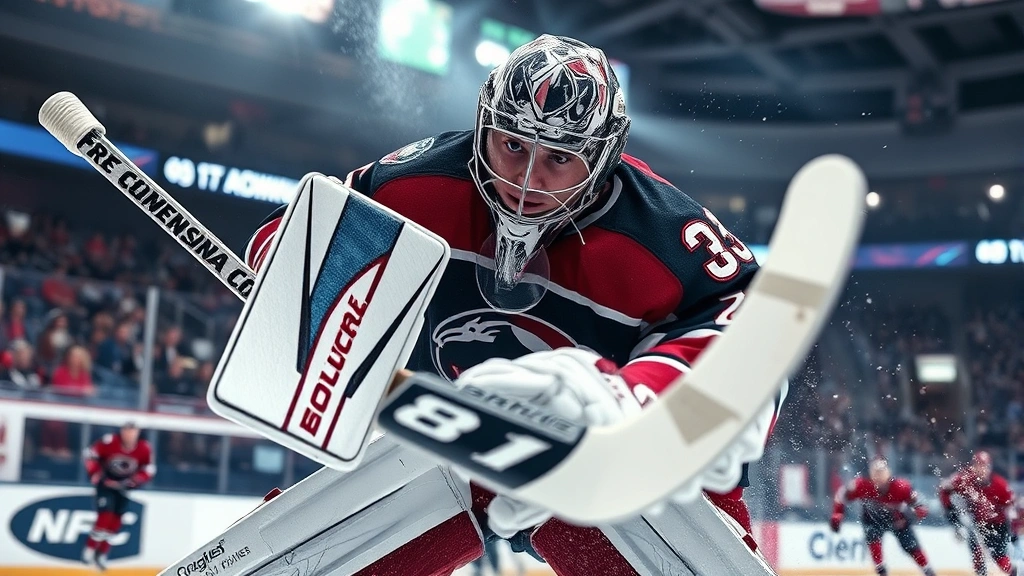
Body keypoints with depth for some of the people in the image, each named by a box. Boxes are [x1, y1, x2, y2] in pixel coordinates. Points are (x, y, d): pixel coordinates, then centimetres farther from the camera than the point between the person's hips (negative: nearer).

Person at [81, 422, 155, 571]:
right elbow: (91, 454, -11)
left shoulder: (144, 449, -17)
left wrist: (133, 481, -17)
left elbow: (149, 469, -6)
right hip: (106, 482, -3)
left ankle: (102, 553, 13)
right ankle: (89, 549, -2)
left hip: (124, 485, 3)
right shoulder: (109, 442, -24)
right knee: (105, 514, -16)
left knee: (116, 520, 2)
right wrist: (96, 475, -17)